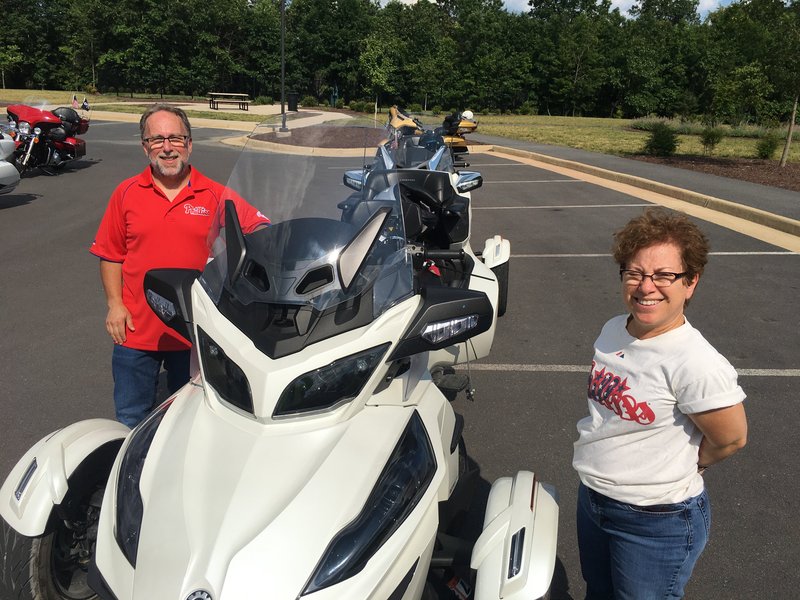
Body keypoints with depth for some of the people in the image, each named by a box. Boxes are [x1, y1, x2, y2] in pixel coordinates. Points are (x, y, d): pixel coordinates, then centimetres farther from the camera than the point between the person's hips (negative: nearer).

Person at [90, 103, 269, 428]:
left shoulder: (215, 195, -4)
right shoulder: (126, 193, 0)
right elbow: (110, 255, 5)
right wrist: (114, 304, -3)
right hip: (136, 331, 1)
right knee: (131, 420, 14)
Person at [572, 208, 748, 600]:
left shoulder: (695, 363, -29)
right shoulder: (613, 330, -5)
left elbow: (731, 439, -17)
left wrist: (676, 471, -4)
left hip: (657, 522, -7)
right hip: (592, 497, 7)